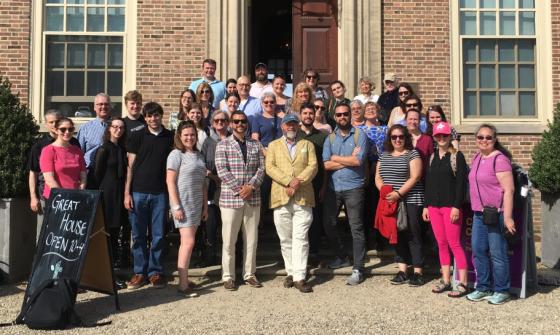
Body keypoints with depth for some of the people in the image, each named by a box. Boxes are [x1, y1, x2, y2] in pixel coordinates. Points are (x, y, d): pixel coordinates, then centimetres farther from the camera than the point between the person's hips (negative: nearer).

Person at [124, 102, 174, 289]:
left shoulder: (170, 137, 7)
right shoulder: (137, 137, 5)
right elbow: (130, 165, 3)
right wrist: (127, 193, -3)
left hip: (160, 193, 0)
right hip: (138, 192, 0)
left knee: (158, 235, 4)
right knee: (138, 235, 6)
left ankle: (155, 272, 16)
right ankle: (140, 272, 16)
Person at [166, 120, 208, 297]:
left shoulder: (199, 155, 14)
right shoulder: (176, 154, -6)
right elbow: (170, 181, -10)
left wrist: (205, 206, 14)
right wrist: (176, 207, -15)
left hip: (197, 204, 7)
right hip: (183, 203, -7)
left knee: (187, 242, 11)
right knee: (188, 242, -11)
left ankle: (184, 279, 17)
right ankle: (183, 285, -7)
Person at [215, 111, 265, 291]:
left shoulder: (256, 145, 11)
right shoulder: (223, 145, 1)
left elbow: (261, 168, 4)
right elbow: (222, 170, -8)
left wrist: (251, 186, -11)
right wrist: (239, 188, -14)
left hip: (253, 198, 3)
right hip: (230, 198, -3)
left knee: (251, 239, 8)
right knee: (229, 240, 2)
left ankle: (249, 274, 20)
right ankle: (228, 276, 12)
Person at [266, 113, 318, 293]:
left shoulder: (307, 145, 16)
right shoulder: (274, 145, 15)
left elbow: (313, 166, 2)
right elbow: (270, 167, 0)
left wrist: (298, 182, -14)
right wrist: (289, 182, -12)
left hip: (303, 198, -1)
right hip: (281, 198, 1)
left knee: (300, 239, -7)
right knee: (285, 239, 6)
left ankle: (299, 277, -7)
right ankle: (291, 272, 17)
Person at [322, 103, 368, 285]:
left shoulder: (359, 135, -1)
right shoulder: (330, 138, 9)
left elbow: (359, 160, -15)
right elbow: (326, 164, -3)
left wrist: (336, 158, -6)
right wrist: (349, 159, -10)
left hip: (353, 187, -4)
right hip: (333, 188, 4)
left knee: (356, 228, -4)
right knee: (329, 224, 10)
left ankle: (358, 269, 1)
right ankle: (341, 257, 32)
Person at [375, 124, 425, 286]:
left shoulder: (412, 154, -1)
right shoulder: (384, 155, 15)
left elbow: (414, 177, -11)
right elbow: (378, 178, 12)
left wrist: (398, 193, -19)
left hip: (410, 201, -5)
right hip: (390, 202, 5)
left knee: (413, 236, -3)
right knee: (397, 236, 7)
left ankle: (418, 272, 4)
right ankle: (402, 271, 14)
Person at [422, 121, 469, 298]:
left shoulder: (457, 156, -4)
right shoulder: (432, 157, 13)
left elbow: (461, 183, -9)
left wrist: (456, 206, -16)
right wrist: (426, 205, 11)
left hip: (451, 206, -6)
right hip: (434, 206, 6)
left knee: (454, 244, -6)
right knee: (441, 244, 9)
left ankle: (463, 283, 0)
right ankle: (445, 280, 17)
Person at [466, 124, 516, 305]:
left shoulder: (499, 159, -13)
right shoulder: (477, 157, 11)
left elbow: (508, 190, -17)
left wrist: (508, 217, -21)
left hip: (496, 214, -8)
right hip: (479, 213, 8)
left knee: (497, 253, 1)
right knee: (478, 251, 11)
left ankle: (501, 291, 15)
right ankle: (483, 288, 25)